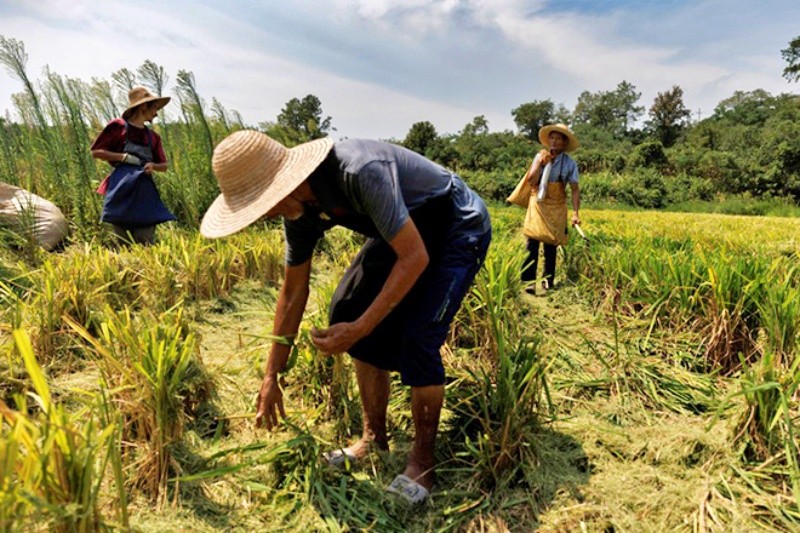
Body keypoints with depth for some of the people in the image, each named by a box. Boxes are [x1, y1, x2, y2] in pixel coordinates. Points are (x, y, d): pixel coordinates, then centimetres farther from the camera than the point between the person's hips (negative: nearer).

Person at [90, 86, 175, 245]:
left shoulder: (152, 136, 15)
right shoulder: (118, 126, 2)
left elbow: (164, 166, 19)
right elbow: (95, 151, 1)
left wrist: (153, 165, -3)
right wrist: (124, 157, -9)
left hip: (144, 190, 4)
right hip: (122, 188, -4)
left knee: (146, 243, -3)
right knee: (124, 242, -2)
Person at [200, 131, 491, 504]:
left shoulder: (360, 171, -36)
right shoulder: (300, 210, -10)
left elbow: (415, 257, -33)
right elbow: (293, 291, -1)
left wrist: (359, 328, -32)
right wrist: (271, 376, 4)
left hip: (459, 228, -7)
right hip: (404, 231, 8)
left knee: (417, 339, -22)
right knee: (345, 311, -3)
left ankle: (422, 462, 0)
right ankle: (375, 438, 12)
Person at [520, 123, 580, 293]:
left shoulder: (570, 163, -3)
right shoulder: (540, 156, 0)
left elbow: (575, 190, -4)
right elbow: (531, 181, -7)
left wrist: (575, 213, -13)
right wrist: (540, 163, -17)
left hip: (556, 207, 0)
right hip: (538, 204, 0)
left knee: (551, 246, 5)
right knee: (532, 243, -11)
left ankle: (547, 282, 15)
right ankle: (528, 281, -12)